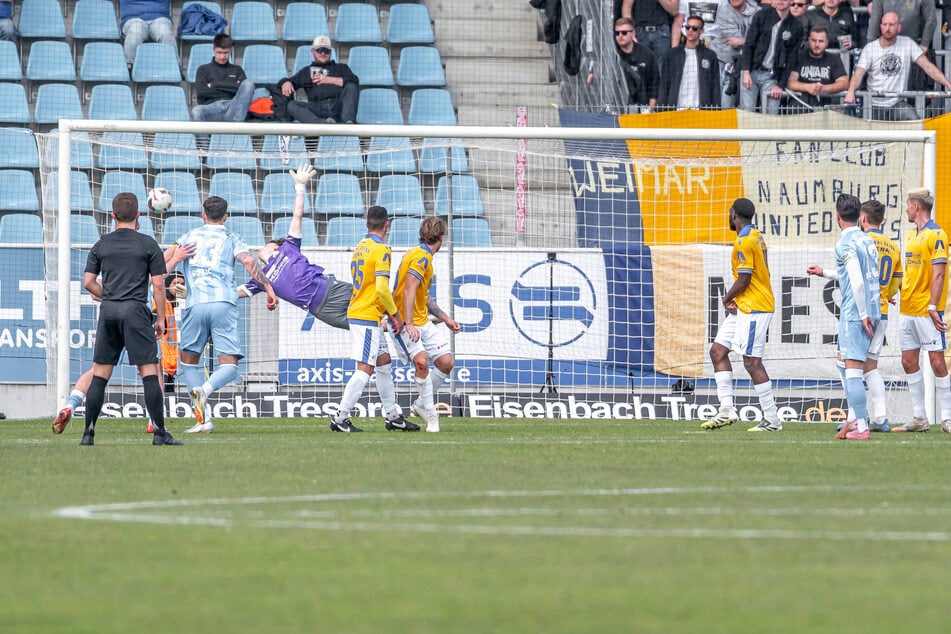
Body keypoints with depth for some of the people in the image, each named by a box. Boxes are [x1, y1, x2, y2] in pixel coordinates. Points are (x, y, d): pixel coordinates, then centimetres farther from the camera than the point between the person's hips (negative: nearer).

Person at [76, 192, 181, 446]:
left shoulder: (101, 245, 10)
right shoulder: (148, 244, 1)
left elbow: (88, 282, 7)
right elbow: (158, 284, -2)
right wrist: (161, 318, 5)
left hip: (108, 311, 3)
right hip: (135, 310, -3)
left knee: (99, 374, 7)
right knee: (149, 372, -3)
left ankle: (89, 432, 3)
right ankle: (160, 432, -8)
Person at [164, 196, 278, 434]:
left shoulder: (189, 237, 21)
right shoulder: (231, 239, 14)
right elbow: (249, 262, 0)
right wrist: (268, 288, -3)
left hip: (195, 305, 1)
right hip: (224, 303, -1)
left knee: (188, 359, 17)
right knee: (229, 365, -1)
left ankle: (201, 419, 6)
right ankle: (204, 390, -33)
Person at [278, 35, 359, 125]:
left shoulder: (341, 68, 28)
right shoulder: (306, 71, 33)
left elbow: (354, 81, 9)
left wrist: (329, 80, 0)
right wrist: (286, 83, -1)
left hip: (338, 106, 0)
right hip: (318, 109, 0)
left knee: (351, 87, -26)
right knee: (290, 105, -25)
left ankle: (348, 122, -46)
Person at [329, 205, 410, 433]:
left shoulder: (360, 247, 13)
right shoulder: (381, 250, -14)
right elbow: (382, 288, -22)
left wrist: (388, 312, 21)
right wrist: (395, 314, -10)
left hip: (356, 311, 9)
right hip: (368, 318, -9)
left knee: (384, 362, 14)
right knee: (365, 369, -8)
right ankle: (341, 418, -11)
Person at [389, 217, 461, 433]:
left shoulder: (424, 255, 17)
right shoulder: (422, 256, -14)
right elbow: (409, 291, -24)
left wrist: (445, 319, 33)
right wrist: (409, 324, -31)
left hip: (422, 322, 10)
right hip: (405, 322, -10)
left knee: (446, 362, 2)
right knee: (422, 361, -25)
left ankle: (421, 404, 18)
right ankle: (430, 415, -17)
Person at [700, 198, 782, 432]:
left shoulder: (744, 241, -16)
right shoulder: (756, 237, 15)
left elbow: (743, 280, -19)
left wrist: (727, 298, -2)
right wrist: (734, 300, 8)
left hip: (753, 308, -11)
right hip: (744, 307, 11)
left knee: (752, 362, -9)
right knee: (718, 350, 10)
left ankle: (772, 419, -6)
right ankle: (727, 410, 6)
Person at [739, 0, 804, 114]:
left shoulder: (796, 27, 3)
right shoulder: (762, 15, 1)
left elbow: (790, 59, 4)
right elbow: (748, 45, 0)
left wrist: (780, 85, -3)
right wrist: (746, 72, -10)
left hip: (771, 76, 1)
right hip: (751, 72, -1)